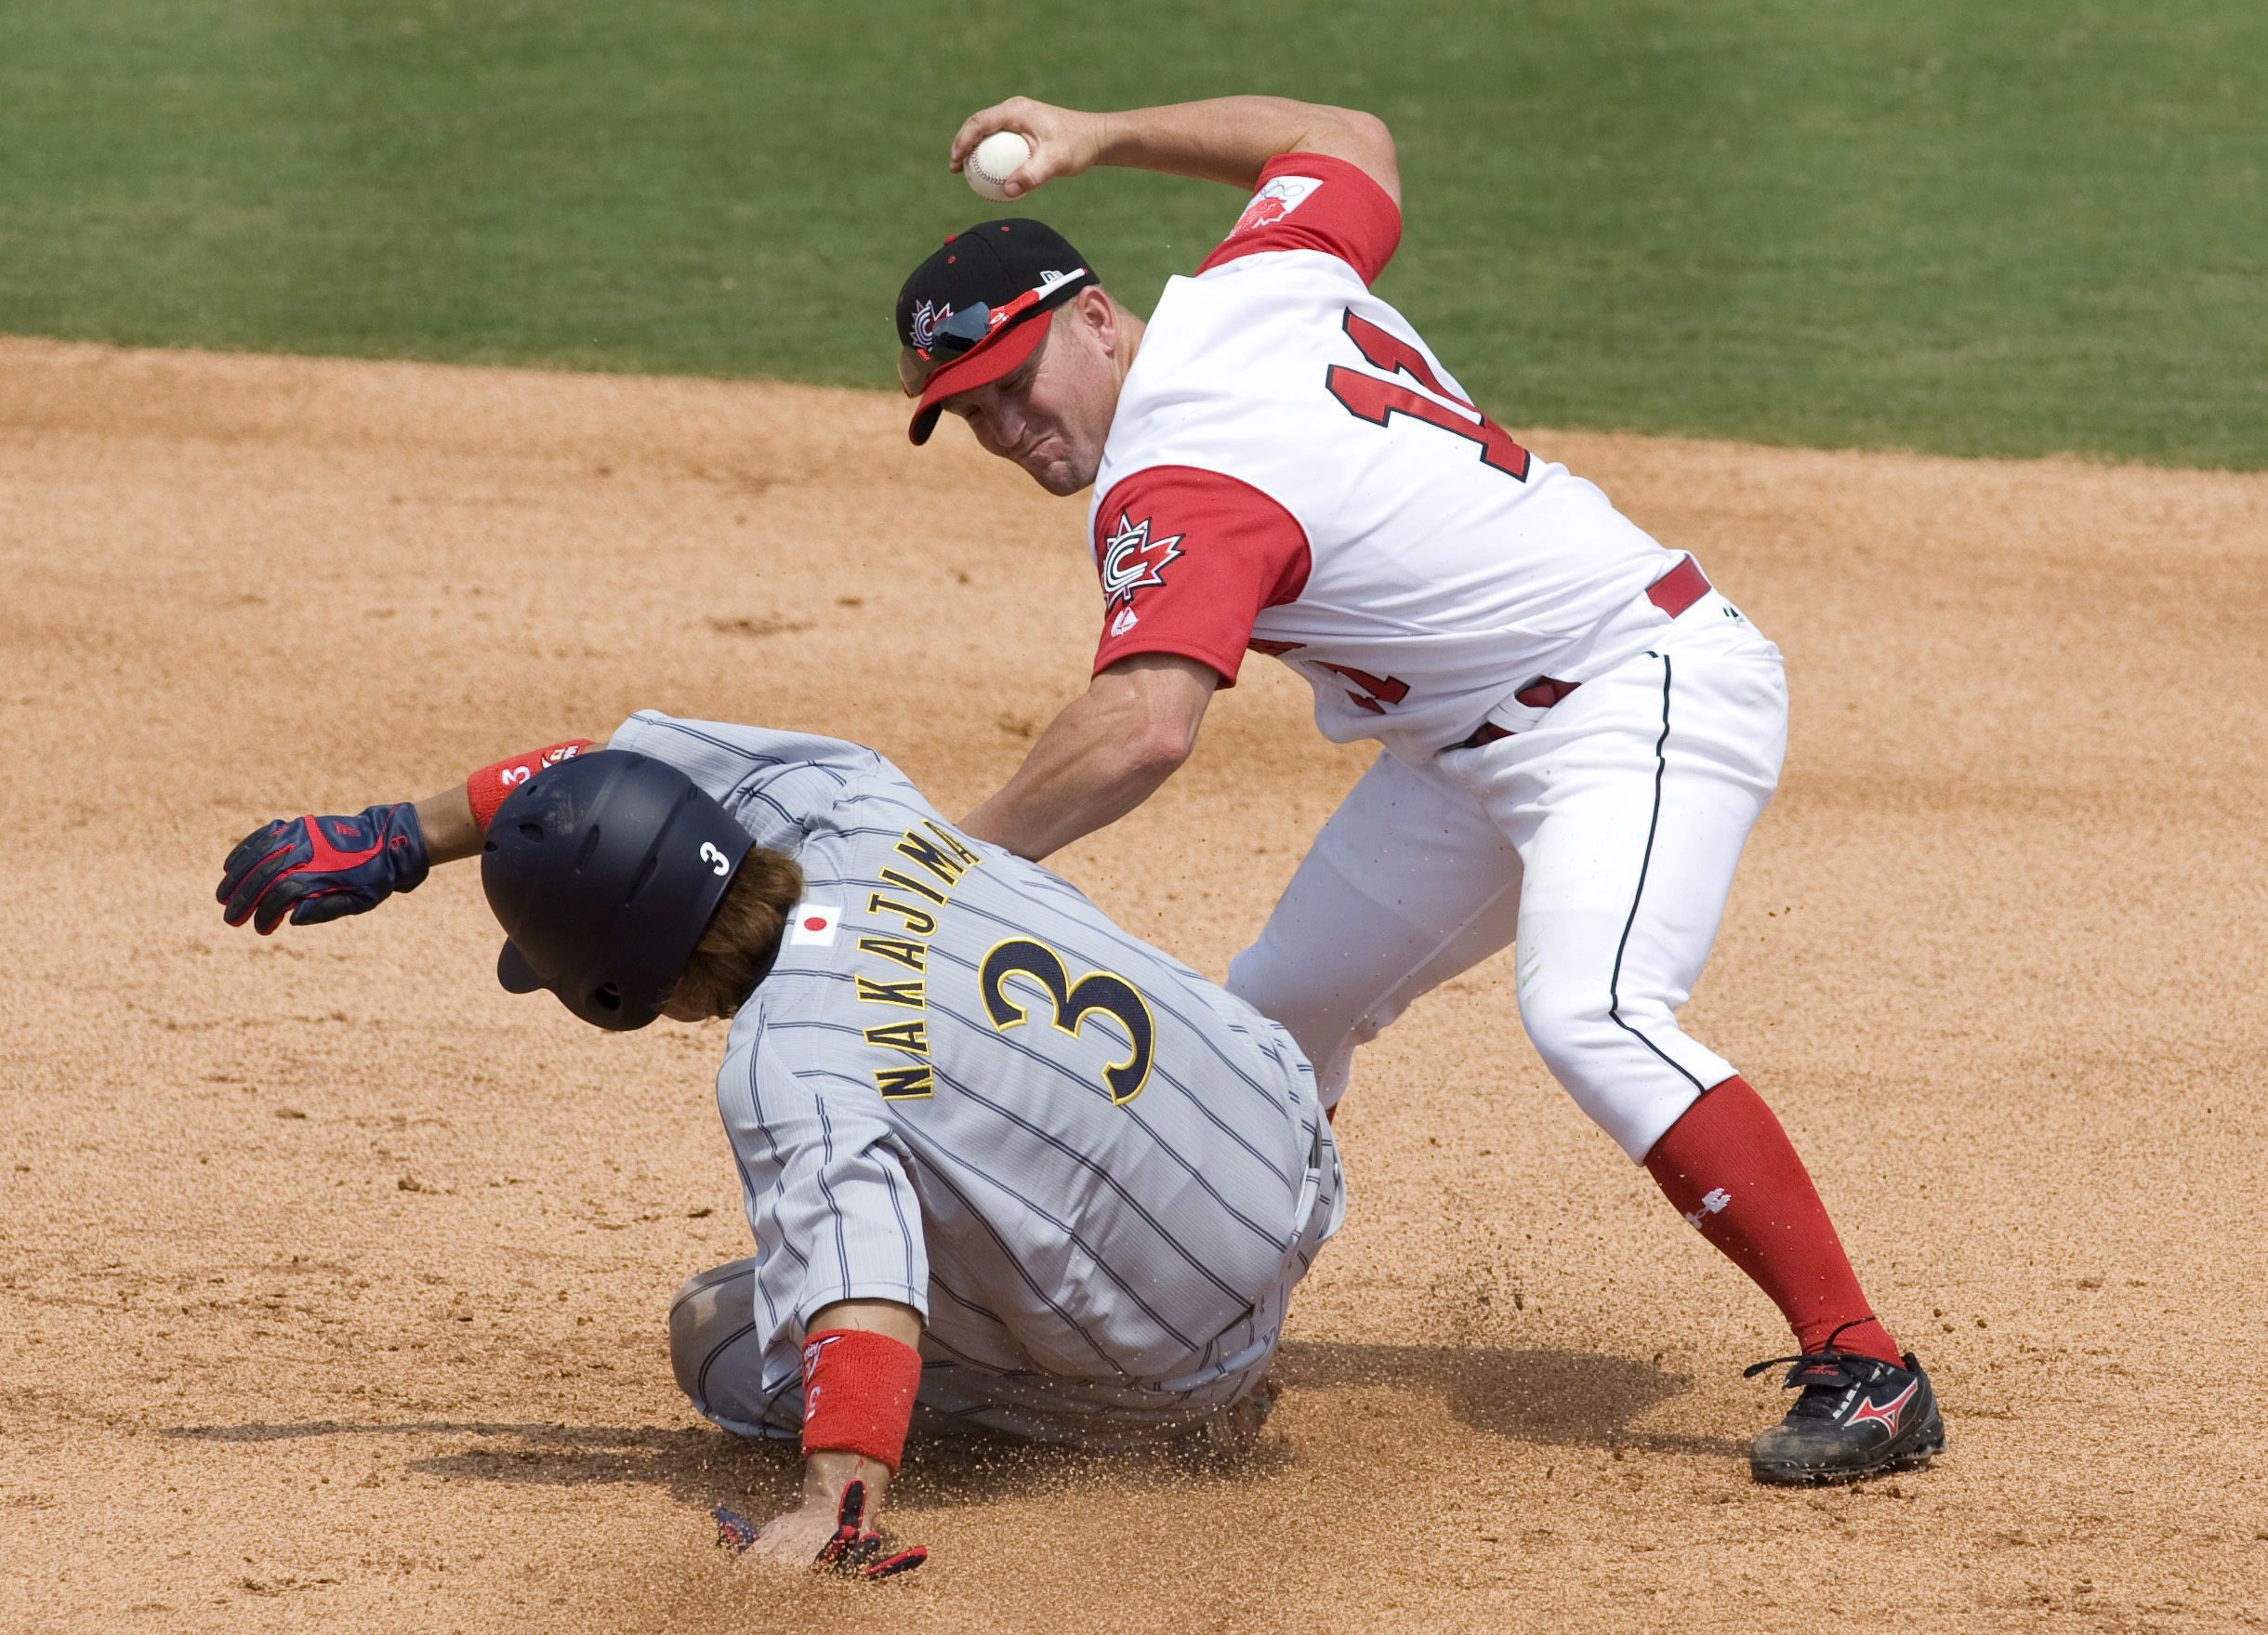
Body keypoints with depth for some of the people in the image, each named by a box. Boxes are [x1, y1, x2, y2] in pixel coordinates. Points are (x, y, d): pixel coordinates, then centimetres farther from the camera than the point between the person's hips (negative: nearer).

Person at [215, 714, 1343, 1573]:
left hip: (1173, 1368, -7)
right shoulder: (851, 809, -9)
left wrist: (830, 1507, -57)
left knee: (722, 1342, 7)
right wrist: (397, 841, 6)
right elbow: (624, 778, 4)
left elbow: (858, 1287, -45)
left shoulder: (791, 1067, -29)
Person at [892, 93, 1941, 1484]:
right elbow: (1353, 140, 22)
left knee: (1589, 1017, -32)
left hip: (1645, 700, -11)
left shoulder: (1175, 492, -24)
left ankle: (1864, 1373, -32)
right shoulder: (1256, 286, 0)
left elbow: (1144, 731, -41)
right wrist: (1104, 137, 22)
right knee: (1278, 1011, 13)